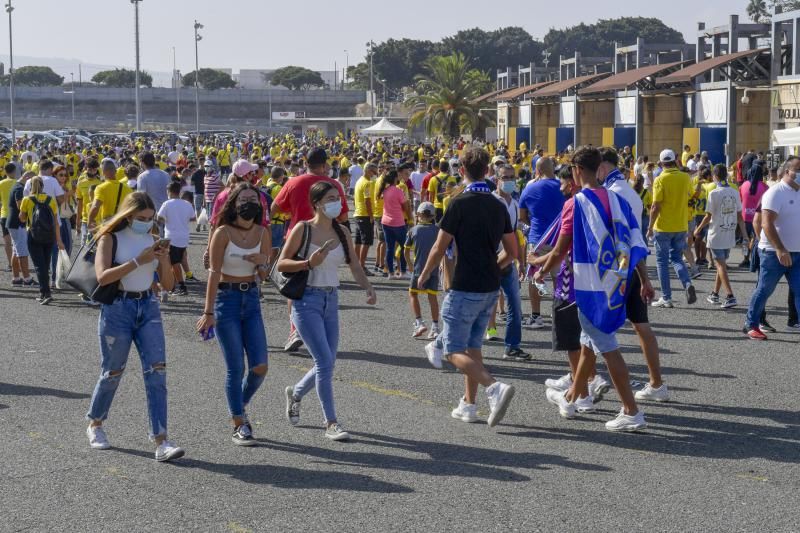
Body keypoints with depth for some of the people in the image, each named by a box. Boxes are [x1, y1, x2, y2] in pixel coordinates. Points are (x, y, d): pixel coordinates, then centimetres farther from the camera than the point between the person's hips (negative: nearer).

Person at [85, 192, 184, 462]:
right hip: (117, 308, -4)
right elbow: (102, 276, -21)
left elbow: (168, 283, 8)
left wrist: (164, 260, -11)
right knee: (112, 373, 8)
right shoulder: (111, 239, -6)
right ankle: (95, 425, 34)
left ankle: (160, 441, -13)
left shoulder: (152, 240, 8)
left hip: (148, 307, 4)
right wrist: (139, 261, -24)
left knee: (156, 371, -9)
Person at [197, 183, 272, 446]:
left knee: (260, 367, -1)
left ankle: (241, 407, 27)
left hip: (251, 299, 5)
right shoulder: (223, 232, -10)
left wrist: (262, 263, -15)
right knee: (236, 368, -4)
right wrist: (208, 312, -17)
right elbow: (214, 273, -13)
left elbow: (263, 277, 9)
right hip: (226, 298, -5)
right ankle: (239, 426, 8)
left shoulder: (263, 233, 4)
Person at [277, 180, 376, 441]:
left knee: (327, 364, 9)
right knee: (325, 361, -12)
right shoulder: (303, 229, -8)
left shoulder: (341, 232, 7)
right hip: (307, 300, -6)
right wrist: (309, 263, -23)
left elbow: (355, 266, 5)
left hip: (331, 301, 6)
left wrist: (368, 288, -12)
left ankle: (295, 393, 38)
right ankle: (331, 422, -3)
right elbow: (281, 263, -8)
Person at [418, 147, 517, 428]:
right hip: (491, 288, 7)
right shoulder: (498, 205, 6)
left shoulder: (460, 204, -13)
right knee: (473, 346, 17)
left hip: (465, 288, -7)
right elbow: (512, 252, 10)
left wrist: (424, 276, 6)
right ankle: (469, 405, 19)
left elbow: (439, 249, -10)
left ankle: (495, 387, -23)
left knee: (455, 352, -3)